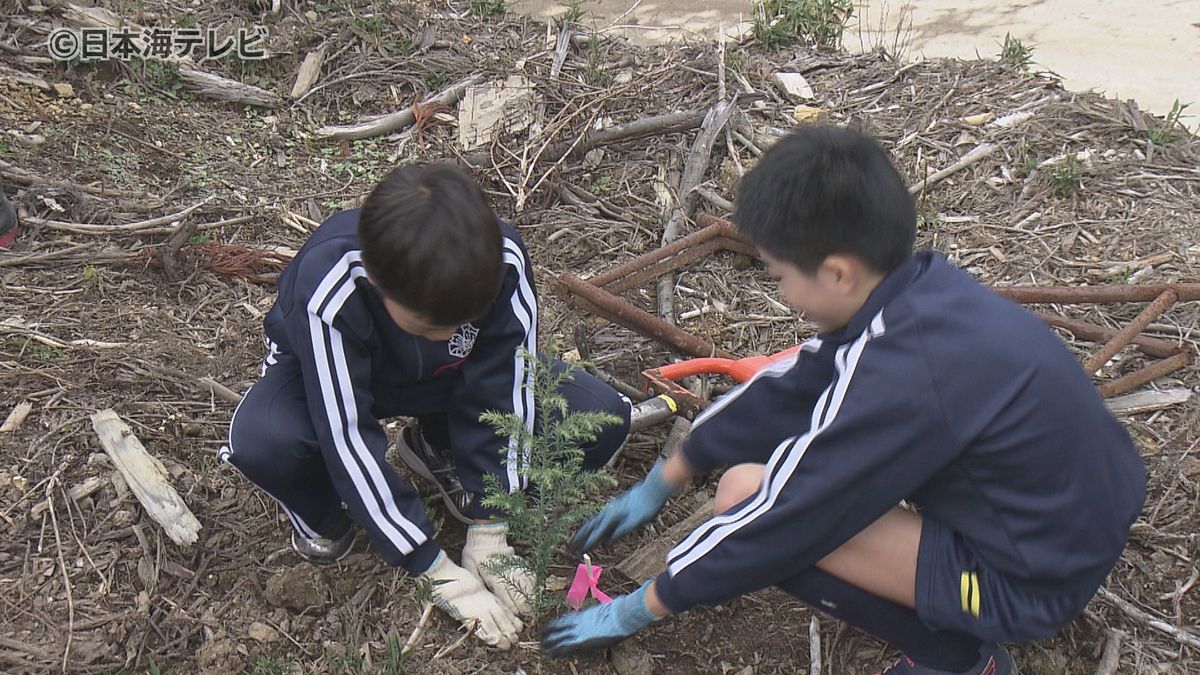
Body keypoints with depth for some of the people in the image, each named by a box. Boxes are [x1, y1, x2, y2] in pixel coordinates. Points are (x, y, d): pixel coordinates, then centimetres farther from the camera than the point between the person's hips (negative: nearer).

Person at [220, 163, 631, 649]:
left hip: (449, 377, 3)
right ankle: (324, 513, 0)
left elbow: (502, 394, -24)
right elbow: (348, 434, -35)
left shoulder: (500, 260, -33)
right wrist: (440, 572, -30)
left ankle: (440, 453, 7)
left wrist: (488, 533, -21)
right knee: (262, 443, -37)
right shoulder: (327, 294, -40)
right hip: (328, 374, -2)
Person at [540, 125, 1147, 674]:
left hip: (1033, 584, -9)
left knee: (748, 494, -18)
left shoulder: (901, 376, -31)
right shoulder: (922, 290, -5)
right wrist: (659, 485, 14)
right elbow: (785, 388, 5)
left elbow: (776, 518, -22)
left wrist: (637, 610, -6)